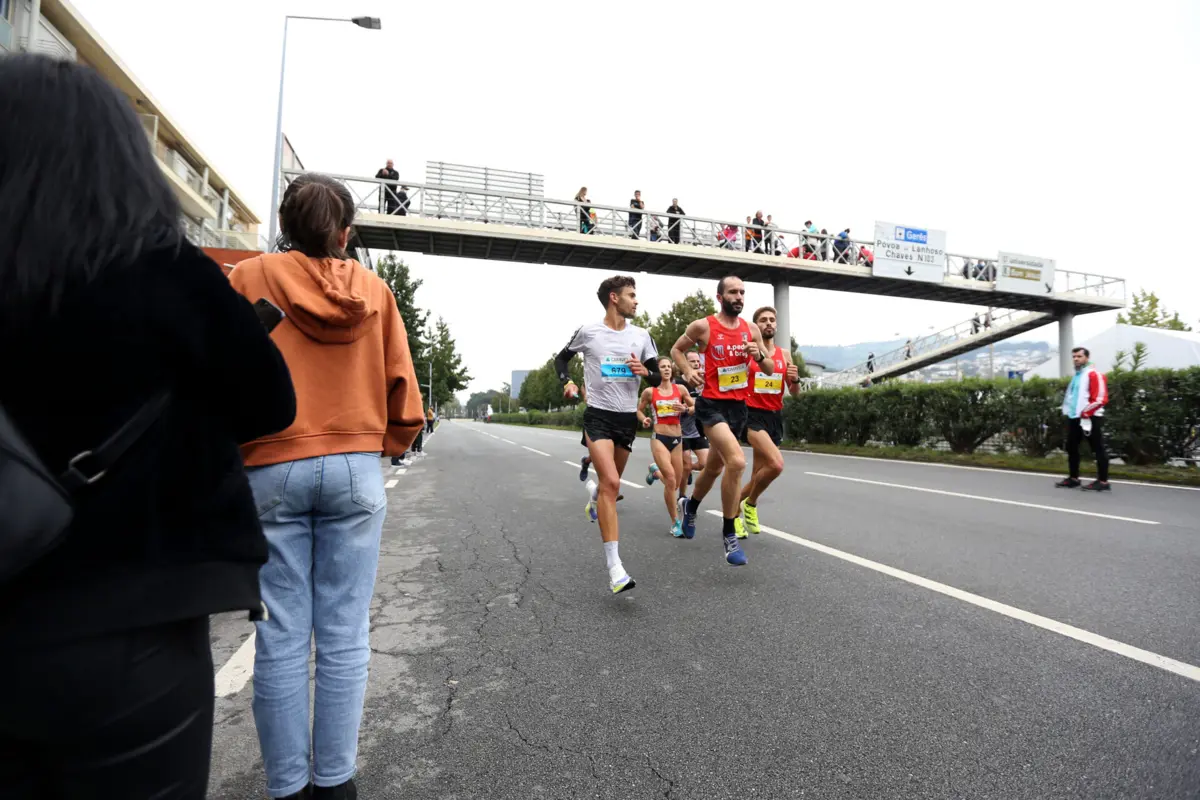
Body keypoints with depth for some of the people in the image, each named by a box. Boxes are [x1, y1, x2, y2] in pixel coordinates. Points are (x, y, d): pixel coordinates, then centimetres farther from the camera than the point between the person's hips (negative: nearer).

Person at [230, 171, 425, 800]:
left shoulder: (249, 278, 2)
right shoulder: (373, 289, 5)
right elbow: (403, 397, 2)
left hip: (272, 470, -1)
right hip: (356, 470, 1)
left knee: (282, 637, 8)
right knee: (344, 637, 8)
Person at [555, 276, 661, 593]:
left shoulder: (641, 335, 5)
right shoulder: (588, 331, -3)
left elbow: (657, 377, 9)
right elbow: (561, 358, 13)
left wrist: (645, 371, -13)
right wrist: (566, 382, -6)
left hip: (628, 417, 5)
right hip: (598, 415, -4)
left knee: (611, 481, 19)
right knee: (610, 483, -20)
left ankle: (595, 500, 59)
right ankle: (615, 569, -20)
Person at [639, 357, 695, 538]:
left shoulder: (680, 389, 4)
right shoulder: (649, 391, -1)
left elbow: (695, 407, 12)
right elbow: (639, 410, 12)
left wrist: (685, 409, -9)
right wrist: (644, 419, -9)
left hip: (677, 439, 4)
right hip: (659, 439, -4)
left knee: (676, 483, 10)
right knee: (670, 480, -18)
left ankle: (655, 471, 43)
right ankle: (676, 522, -2)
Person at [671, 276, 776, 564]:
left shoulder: (752, 330, 6)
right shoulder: (703, 326, -7)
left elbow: (770, 370, 11)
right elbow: (676, 350, 7)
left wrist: (759, 356, -10)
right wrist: (688, 372, -12)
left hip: (739, 406, 6)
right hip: (712, 404, -6)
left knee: (715, 466, 20)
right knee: (736, 461, -26)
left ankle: (691, 506, 50)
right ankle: (729, 534, -11)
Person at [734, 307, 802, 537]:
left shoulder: (785, 354, 10)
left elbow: (795, 394, 12)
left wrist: (795, 380, -8)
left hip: (775, 417, 6)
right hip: (752, 415, -6)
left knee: (758, 474, 9)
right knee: (776, 464, -25)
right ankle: (750, 504, 1)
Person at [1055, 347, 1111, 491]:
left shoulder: (1094, 374, -10)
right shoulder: (1076, 375, 18)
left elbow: (1101, 398, -18)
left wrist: (1086, 413, -18)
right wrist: (1068, 411, 18)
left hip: (1090, 418, -9)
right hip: (1074, 417, 9)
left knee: (1098, 449, -3)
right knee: (1071, 447, 13)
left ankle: (1103, 481, 0)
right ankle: (1073, 478, 22)